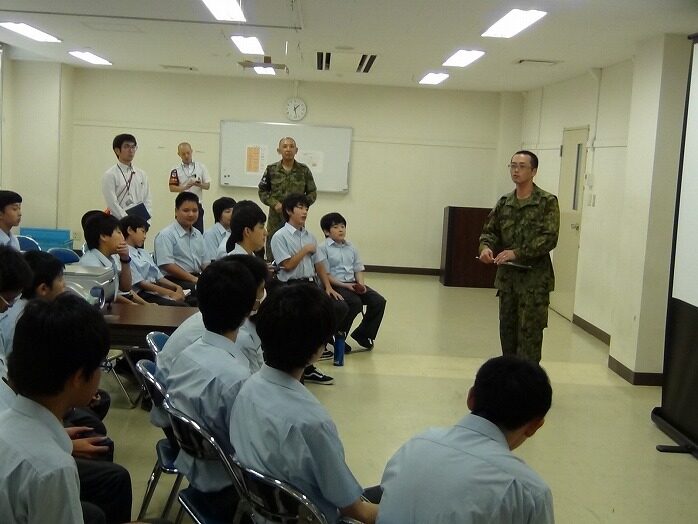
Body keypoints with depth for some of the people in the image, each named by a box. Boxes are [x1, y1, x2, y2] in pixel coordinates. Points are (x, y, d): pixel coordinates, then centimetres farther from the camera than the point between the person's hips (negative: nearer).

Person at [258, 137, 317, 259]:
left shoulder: (304, 170, 3)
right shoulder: (271, 170, 3)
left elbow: (312, 193, 9)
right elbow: (262, 191, 9)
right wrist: (274, 203, -7)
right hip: (276, 218, 0)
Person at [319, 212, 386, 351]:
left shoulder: (351, 247, 17)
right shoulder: (323, 248, -5)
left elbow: (358, 269, 16)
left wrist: (361, 284, -4)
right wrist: (344, 286, -18)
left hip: (352, 283, 7)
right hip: (335, 285, -7)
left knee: (379, 301, -12)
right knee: (355, 302, -33)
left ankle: (363, 334, 6)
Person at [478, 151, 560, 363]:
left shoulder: (547, 202, -6)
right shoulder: (504, 203, 11)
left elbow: (549, 238, -14)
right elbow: (490, 230, 12)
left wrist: (517, 253, -21)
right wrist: (486, 246, -11)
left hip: (534, 278, -6)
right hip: (506, 277, 6)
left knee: (529, 333, -6)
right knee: (507, 329, 13)